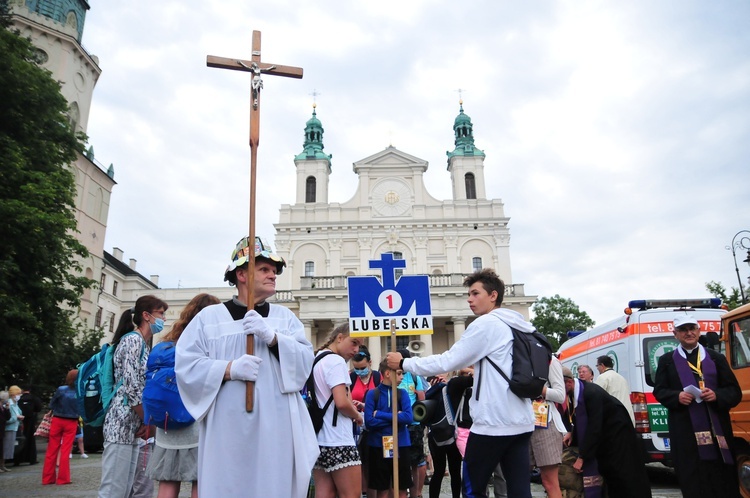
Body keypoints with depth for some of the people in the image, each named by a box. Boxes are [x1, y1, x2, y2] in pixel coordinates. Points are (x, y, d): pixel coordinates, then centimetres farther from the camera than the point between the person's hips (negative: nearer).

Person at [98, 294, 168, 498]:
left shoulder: (143, 344, 18)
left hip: (132, 427, 9)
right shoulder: (133, 340, -10)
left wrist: (145, 423, 8)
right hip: (122, 424, -9)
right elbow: (131, 388, -17)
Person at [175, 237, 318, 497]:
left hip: (275, 429, 2)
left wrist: (272, 337, -15)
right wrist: (229, 368, -16)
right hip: (227, 430, -2)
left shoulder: (285, 316, 12)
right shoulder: (210, 316, 5)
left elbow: (306, 360, 1)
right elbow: (185, 365, -2)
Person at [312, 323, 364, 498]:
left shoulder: (315, 360, 15)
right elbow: (341, 402, -22)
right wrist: (358, 416, -4)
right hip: (337, 441, -9)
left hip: (318, 438, 9)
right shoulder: (336, 361, -13)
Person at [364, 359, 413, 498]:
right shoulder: (372, 394, -4)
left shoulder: (402, 393, 2)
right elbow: (369, 422, -12)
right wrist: (395, 417, -11)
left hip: (401, 445, 2)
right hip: (378, 446, -2)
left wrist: (380, 414, -14)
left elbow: (408, 417, -12)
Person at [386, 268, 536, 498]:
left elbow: (448, 361, -11)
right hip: (521, 422, 8)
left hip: (493, 421, -8)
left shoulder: (486, 323, -10)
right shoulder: (518, 327, 16)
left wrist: (403, 363, -2)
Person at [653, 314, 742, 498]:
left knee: (724, 482, 4)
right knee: (692, 483, 0)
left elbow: (735, 392, 9)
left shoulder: (717, 358, 11)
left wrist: (717, 395, -12)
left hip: (718, 429, 1)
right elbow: (659, 391, 7)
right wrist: (677, 396, -13)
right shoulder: (667, 360, 9)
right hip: (685, 432, -1)